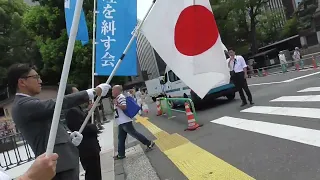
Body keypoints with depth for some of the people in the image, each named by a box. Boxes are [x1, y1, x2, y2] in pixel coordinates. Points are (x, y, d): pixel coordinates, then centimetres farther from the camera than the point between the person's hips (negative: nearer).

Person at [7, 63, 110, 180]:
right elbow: (60, 104, -23)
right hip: (58, 161, -10)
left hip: (61, 158, 10)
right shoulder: (24, 104, -15)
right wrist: (94, 92, -19)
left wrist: (69, 138, 2)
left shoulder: (28, 104, 17)